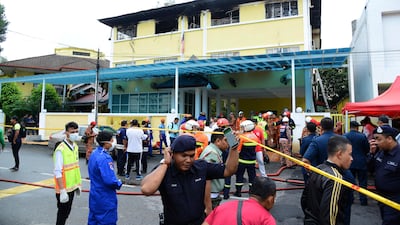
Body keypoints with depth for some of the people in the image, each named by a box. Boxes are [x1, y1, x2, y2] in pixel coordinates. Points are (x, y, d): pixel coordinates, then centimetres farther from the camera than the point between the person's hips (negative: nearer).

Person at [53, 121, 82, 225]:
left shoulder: (75, 147, 5)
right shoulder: (60, 149, -21)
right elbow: (58, 172, -22)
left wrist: (78, 184, 14)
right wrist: (62, 191, -23)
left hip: (72, 187, 7)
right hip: (64, 189, -7)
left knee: (67, 212, 20)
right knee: (62, 213, 7)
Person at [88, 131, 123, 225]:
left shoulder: (94, 153, 3)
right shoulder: (105, 158, -27)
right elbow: (109, 180, -31)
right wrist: (119, 183, -12)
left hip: (94, 194, 9)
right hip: (105, 197, -9)